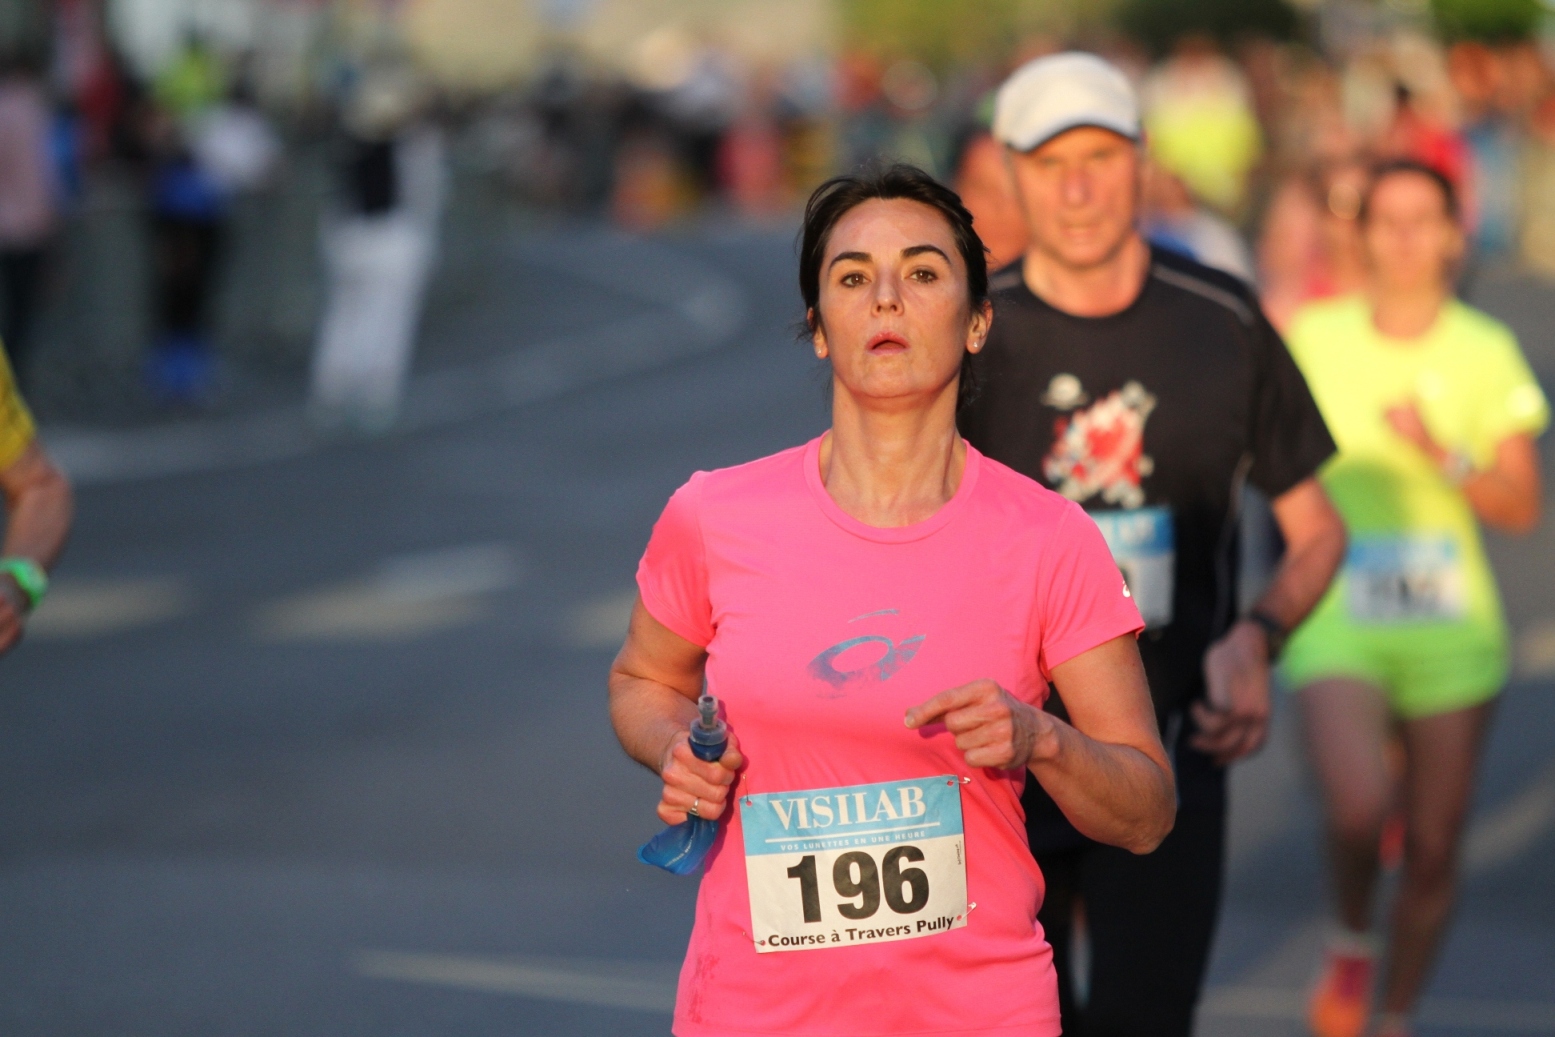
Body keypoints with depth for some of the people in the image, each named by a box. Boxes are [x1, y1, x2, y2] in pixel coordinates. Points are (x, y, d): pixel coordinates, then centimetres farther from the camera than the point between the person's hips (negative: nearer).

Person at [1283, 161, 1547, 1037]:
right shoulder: (1314, 338, 1)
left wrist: (1442, 455, -16)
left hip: (1451, 627, 2)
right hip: (1338, 619, -1)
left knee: (1434, 850, 7)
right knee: (1360, 806, -25)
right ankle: (1352, 942, 7)